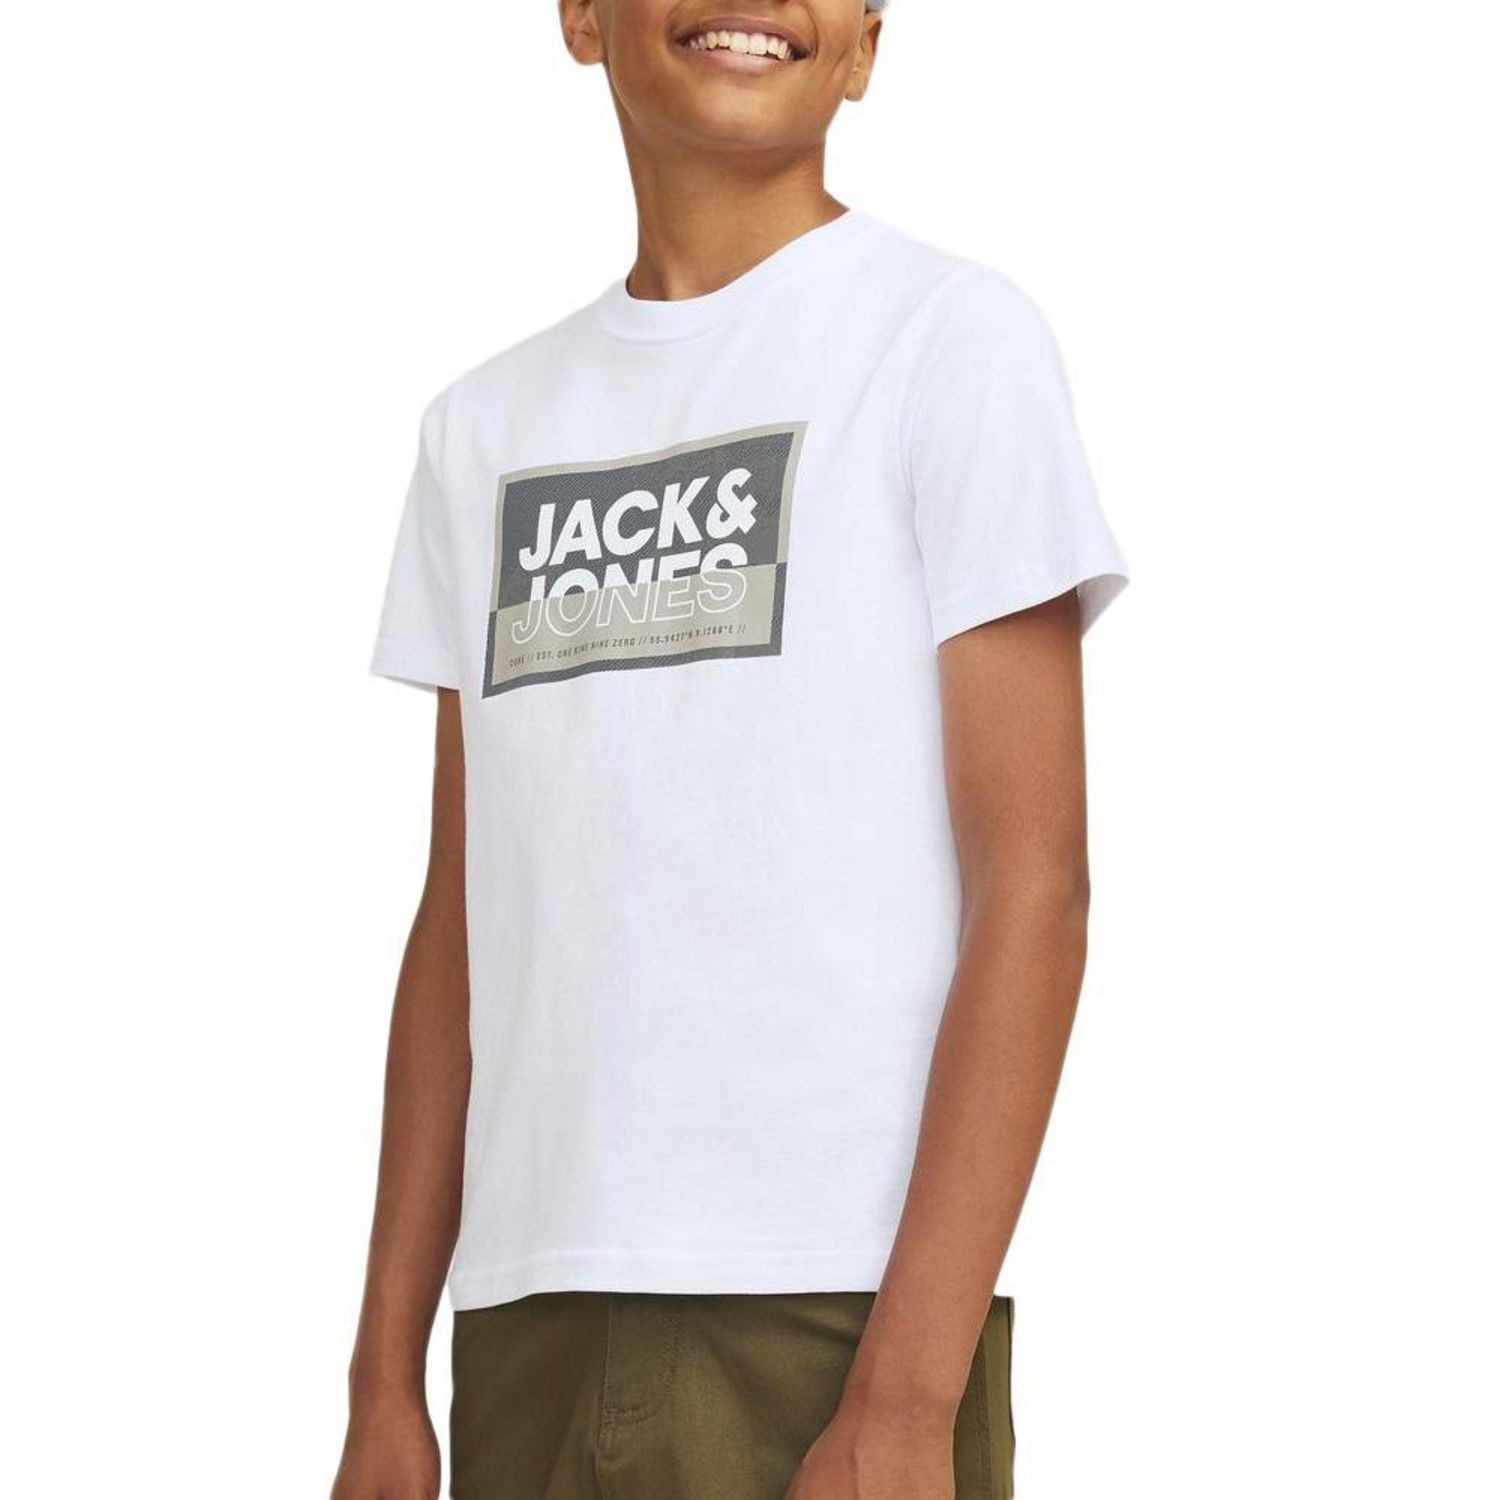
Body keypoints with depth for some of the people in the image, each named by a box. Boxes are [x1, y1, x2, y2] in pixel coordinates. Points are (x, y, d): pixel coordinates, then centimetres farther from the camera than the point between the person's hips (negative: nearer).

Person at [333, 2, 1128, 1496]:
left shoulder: (948, 337, 0)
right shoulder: (487, 424, 15)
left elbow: (1033, 886, -7)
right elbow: (461, 918, 13)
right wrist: (384, 1373, 6)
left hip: (831, 1316, -4)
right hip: (522, 1316, 4)